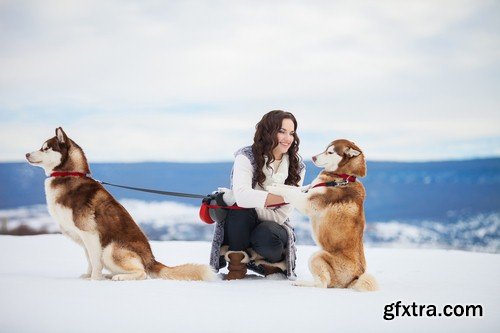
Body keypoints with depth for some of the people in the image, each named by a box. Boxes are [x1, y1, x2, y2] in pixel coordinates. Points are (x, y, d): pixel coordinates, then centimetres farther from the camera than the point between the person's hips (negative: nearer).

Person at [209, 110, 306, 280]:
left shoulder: (297, 167, -5)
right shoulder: (247, 157, -11)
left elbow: (280, 216, -13)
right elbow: (242, 195, -31)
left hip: (272, 224, 1)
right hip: (240, 226, -1)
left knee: (267, 235, -36)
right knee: (240, 208, -35)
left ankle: (275, 262, 0)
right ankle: (237, 260, -12)